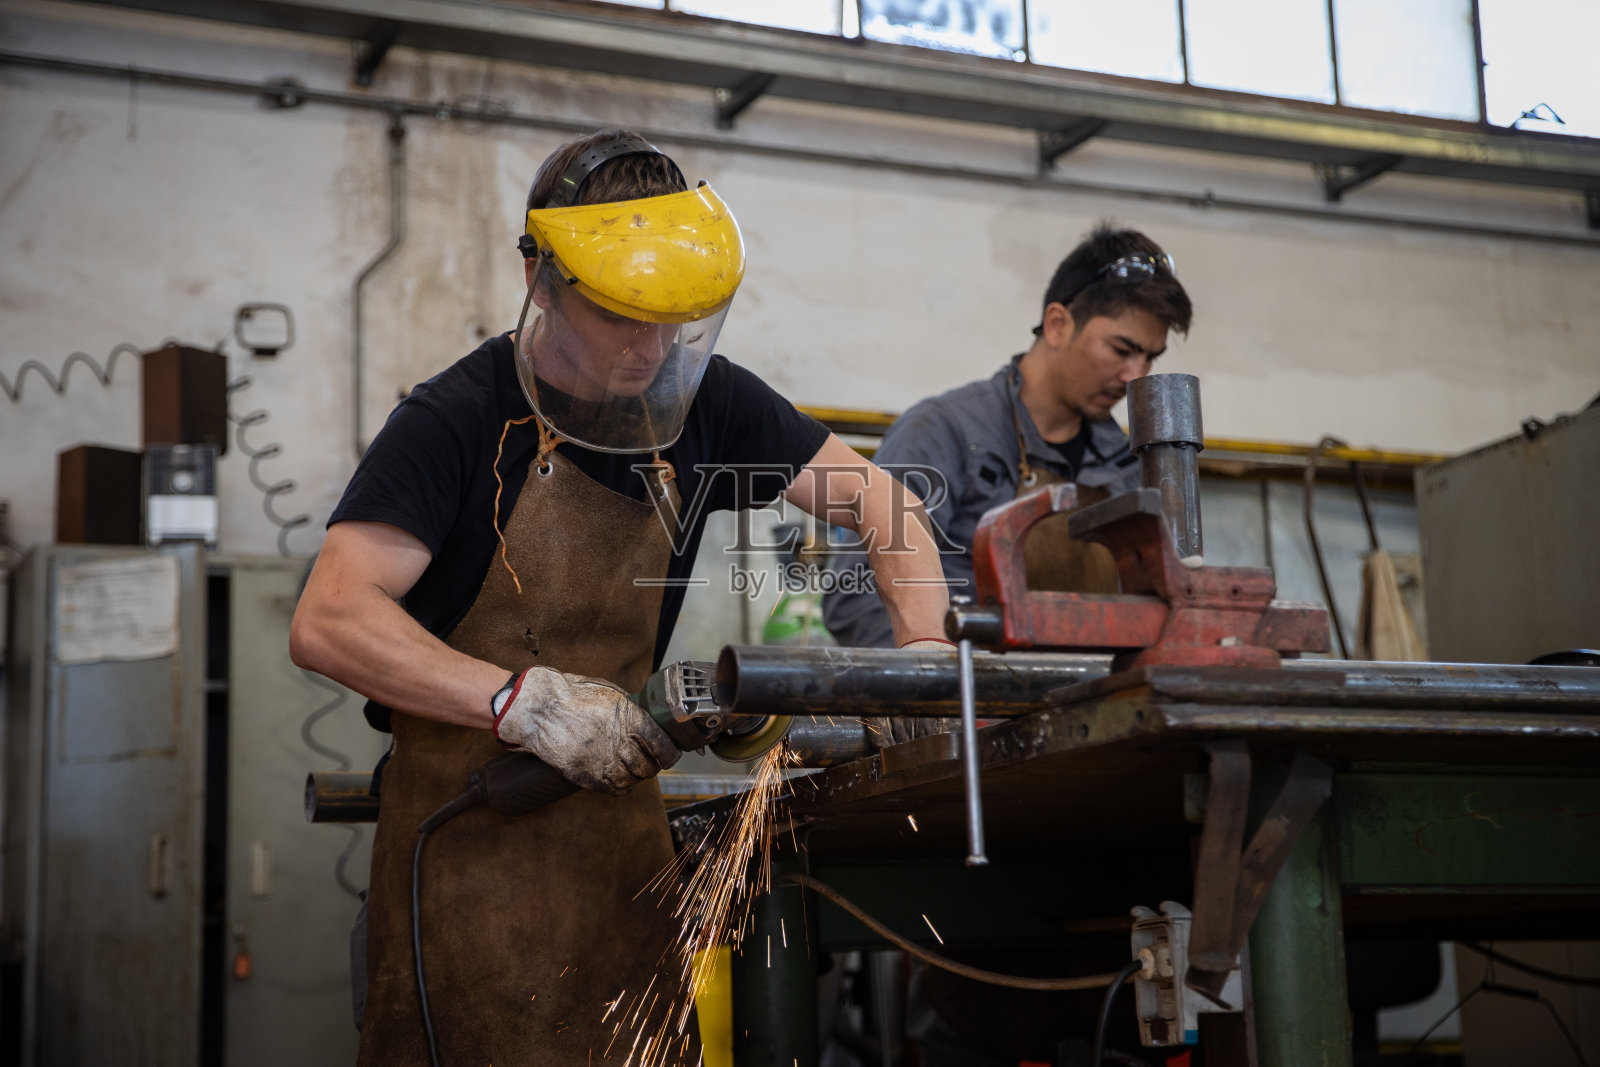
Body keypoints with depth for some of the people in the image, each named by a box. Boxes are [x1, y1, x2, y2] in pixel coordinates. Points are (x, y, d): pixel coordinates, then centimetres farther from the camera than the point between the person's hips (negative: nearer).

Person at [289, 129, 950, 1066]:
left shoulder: (703, 401, 5)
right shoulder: (458, 419, -12)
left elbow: (873, 497, 13)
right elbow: (328, 624, -20)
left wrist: (927, 650, -3)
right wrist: (527, 701, -27)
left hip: (620, 809, 5)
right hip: (472, 830, -4)